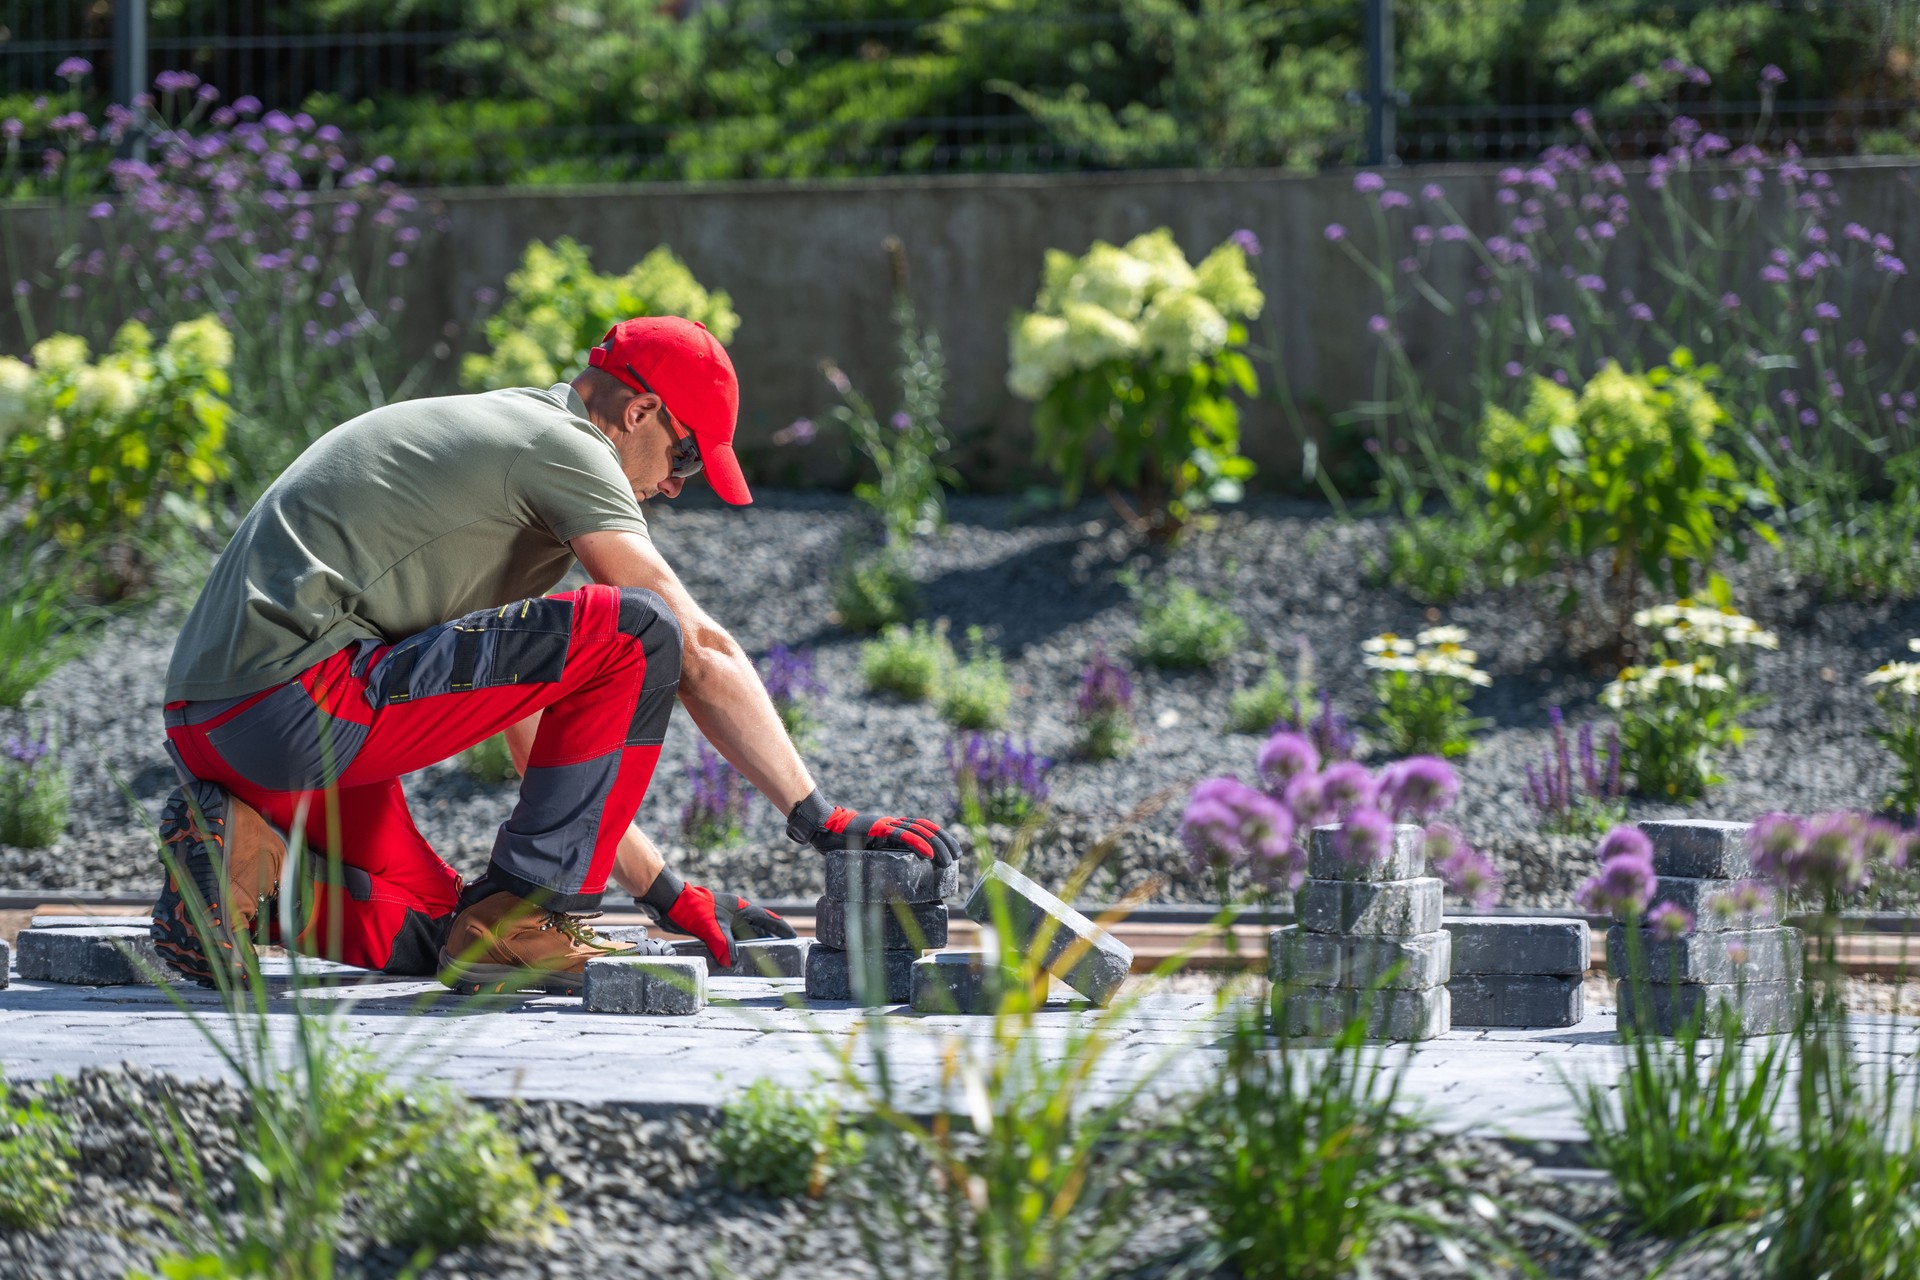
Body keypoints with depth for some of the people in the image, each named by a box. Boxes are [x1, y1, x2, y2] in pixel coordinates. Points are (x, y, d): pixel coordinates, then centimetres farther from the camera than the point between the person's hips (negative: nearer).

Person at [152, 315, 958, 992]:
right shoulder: (561, 443, -1)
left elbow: (538, 737, 30)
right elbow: (699, 653, -6)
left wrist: (670, 894, 27)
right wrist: (818, 818, -2)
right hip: (295, 697, -10)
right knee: (633, 634, -11)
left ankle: (249, 870, 3)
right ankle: (525, 921, -8)